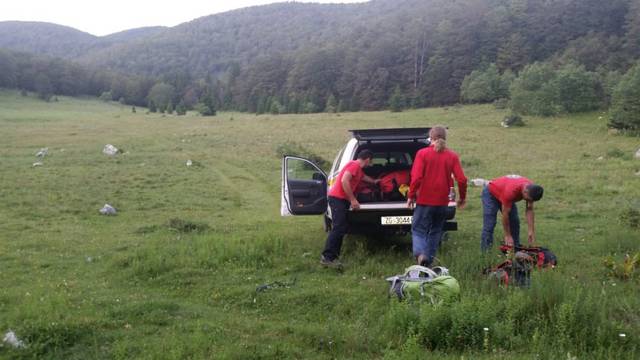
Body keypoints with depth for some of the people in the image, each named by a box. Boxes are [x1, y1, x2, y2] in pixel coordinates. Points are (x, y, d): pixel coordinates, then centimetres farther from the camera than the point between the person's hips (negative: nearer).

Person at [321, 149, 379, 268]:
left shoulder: (358, 168, 21)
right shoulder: (355, 165, -11)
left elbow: (364, 177, 45)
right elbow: (344, 181, -23)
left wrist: (374, 181, 64)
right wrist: (353, 200, -21)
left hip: (341, 199, 11)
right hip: (338, 198, -11)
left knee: (341, 229, 8)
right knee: (338, 228, -17)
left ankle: (333, 256, 8)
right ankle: (327, 257, -21)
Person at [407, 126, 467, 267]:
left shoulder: (422, 153, -8)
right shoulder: (452, 156, 0)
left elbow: (416, 177, -16)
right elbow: (461, 179, -5)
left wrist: (411, 196, -3)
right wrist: (462, 197, 9)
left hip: (425, 200, -3)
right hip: (442, 202, 3)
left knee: (418, 229, 7)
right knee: (435, 231, 18)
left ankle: (420, 253, -19)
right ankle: (429, 262, 21)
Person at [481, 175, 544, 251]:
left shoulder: (531, 189, -22)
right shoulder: (511, 190, -42)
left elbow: (529, 209, -13)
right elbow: (505, 214, -32)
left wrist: (531, 231, -17)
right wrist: (507, 236, -25)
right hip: (490, 193, -7)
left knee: (515, 222, -2)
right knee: (489, 224, -15)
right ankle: (485, 250, -11)